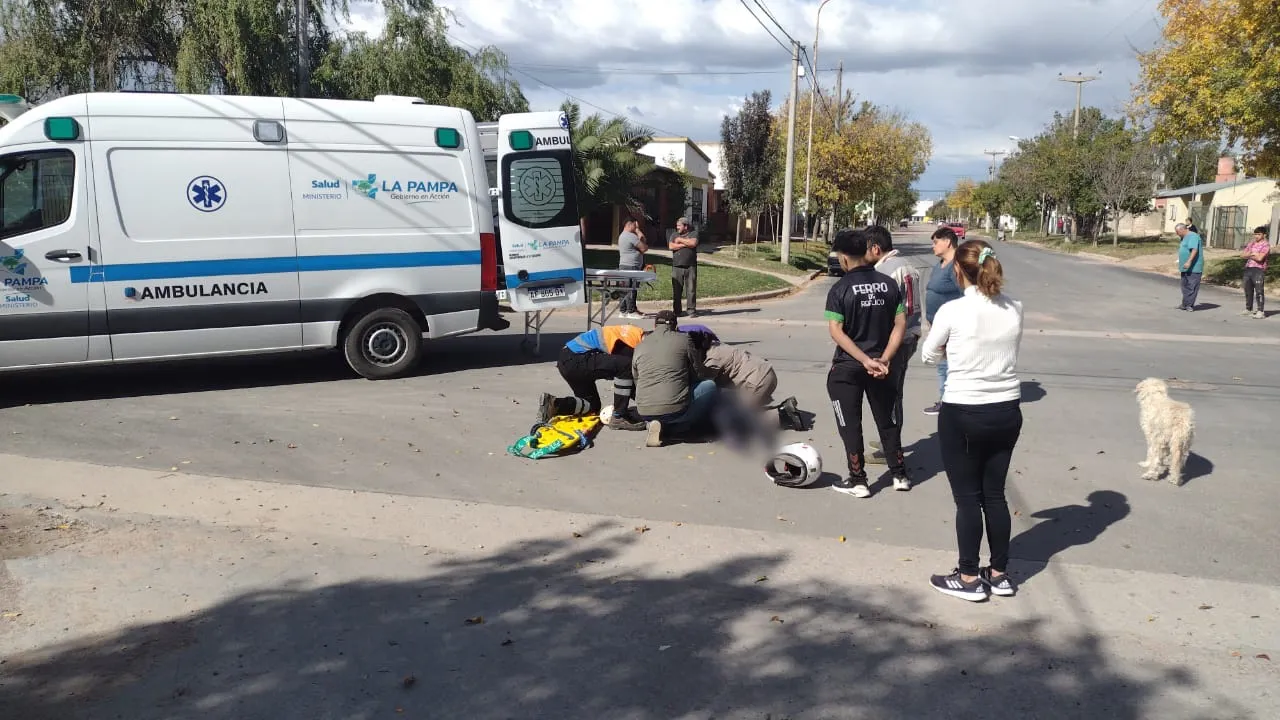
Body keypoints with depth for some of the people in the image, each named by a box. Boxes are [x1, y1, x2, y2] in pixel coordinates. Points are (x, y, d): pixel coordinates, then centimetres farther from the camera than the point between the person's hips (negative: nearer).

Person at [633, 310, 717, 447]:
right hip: (675, 409, -4)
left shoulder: (639, 347, 13)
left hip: (644, 414, 4)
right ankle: (680, 427, 12)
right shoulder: (684, 339, 3)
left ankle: (657, 425, 8)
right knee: (710, 385, 18)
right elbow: (697, 370, 12)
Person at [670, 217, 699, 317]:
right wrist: (686, 244, -6)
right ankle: (677, 311, 8)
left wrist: (680, 240, -5)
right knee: (676, 290, 1)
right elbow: (671, 246, -2)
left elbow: (693, 243, -14)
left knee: (691, 289, -2)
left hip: (690, 267, -2)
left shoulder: (693, 234, 7)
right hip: (677, 267, 2)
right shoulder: (675, 235, 15)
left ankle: (692, 310, 3)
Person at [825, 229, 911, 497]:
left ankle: (857, 481, 13)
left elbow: (835, 331, -19)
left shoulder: (840, 289, -12)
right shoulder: (889, 284, 1)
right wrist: (884, 359, -7)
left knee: (850, 424, 7)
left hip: (846, 367, -4)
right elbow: (900, 324, -3)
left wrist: (866, 360, -18)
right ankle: (900, 475, 26)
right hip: (880, 365, 4)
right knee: (887, 420, 18)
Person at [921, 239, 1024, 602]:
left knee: (967, 497, 7)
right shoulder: (1015, 309, -1)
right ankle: (999, 573, 28)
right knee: (994, 494, 17)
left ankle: (968, 578, 17)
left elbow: (929, 353, 1)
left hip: (963, 414, -5)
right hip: (1007, 411, 5)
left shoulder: (952, 311, -16)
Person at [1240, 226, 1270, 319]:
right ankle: (1248, 309, 21)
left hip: (1259, 270, -7)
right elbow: (1242, 255, 10)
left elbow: (1259, 258, -16)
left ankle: (1261, 311, -9)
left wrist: (1249, 255, -2)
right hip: (1248, 269, 7)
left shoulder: (1265, 245, -4)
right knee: (1248, 290, 11)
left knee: (1259, 291, -9)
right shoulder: (1251, 244, 18)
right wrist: (1252, 254, -7)